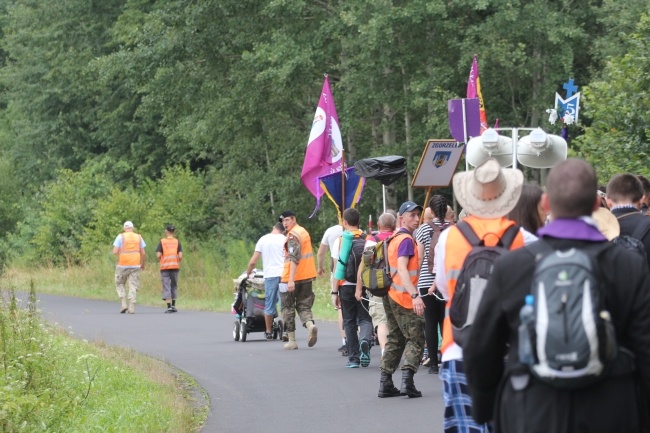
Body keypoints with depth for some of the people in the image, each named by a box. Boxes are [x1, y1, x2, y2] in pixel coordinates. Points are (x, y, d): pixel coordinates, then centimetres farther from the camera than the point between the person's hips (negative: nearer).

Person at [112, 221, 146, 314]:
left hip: (123, 265, -2)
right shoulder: (138, 237, 6)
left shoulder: (120, 237, -1)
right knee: (133, 286, 4)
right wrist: (143, 264, 20)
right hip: (135, 265, 2)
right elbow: (143, 253, 5)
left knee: (119, 284, 14)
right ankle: (131, 307, -5)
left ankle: (123, 303, -1)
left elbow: (115, 251, -9)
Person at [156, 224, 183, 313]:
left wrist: (160, 261, 11)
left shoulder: (162, 241, -2)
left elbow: (158, 255, -8)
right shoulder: (177, 242, 2)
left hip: (164, 267, -2)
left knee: (166, 286, -1)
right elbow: (180, 255, -5)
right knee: (174, 285, 16)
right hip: (175, 266, 2)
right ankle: (173, 305, 19)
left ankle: (169, 307, -10)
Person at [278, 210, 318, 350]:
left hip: (291, 278, -8)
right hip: (307, 277, 8)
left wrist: (291, 280, -28)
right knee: (304, 306, 11)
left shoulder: (293, 235, -14)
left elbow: (294, 258, -23)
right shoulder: (303, 232, 15)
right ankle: (310, 325, -20)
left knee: (288, 308, 5)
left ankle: (291, 341, 6)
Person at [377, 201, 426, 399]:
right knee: (416, 339, -6)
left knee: (395, 340, 14)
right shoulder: (406, 239, -14)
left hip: (391, 295, 9)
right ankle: (407, 380, -19)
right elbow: (402, 269, -25)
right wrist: (415, 295, -34)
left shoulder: (395, 238, 16)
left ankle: (385, 383, 12)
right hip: (404, 297, -9)